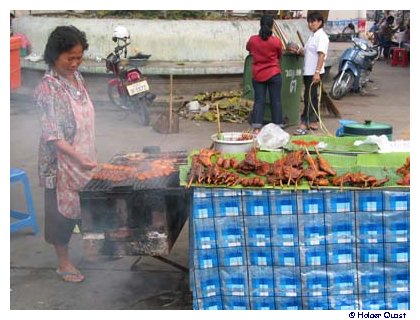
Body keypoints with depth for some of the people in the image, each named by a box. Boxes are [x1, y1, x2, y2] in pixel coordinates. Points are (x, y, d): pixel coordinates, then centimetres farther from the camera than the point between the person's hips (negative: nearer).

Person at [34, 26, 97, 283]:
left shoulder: (77, 77, 2)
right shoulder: (47, 88, -21)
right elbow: (52, 135, -24)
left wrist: (90, 156, 15)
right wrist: (78, 158, -33)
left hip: (84, 158, 7)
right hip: (61, 162, -7)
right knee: (62, 210, 8)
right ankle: (64, 262, 23)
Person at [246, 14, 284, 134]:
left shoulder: (252, 40, -4)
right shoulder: (276, 41, -10)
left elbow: (248, 48, 18)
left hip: (258, 75, 2)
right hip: (273, 74, -2)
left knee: (259, 101, 4)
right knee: (276, 101, 5)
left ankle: (256, 127, -2)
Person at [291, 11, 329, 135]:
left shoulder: (321, 36, -12)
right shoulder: (313, 36, 16)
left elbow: (321, 55, -20)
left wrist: (317, 72, -28)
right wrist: (300, 51, 4)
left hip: (314, 73, -10)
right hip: (308, 72, 10)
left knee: (309, 98, -10)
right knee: (312, 97, 14)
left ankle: (304, 125, -10)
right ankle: (313, 122, 22)